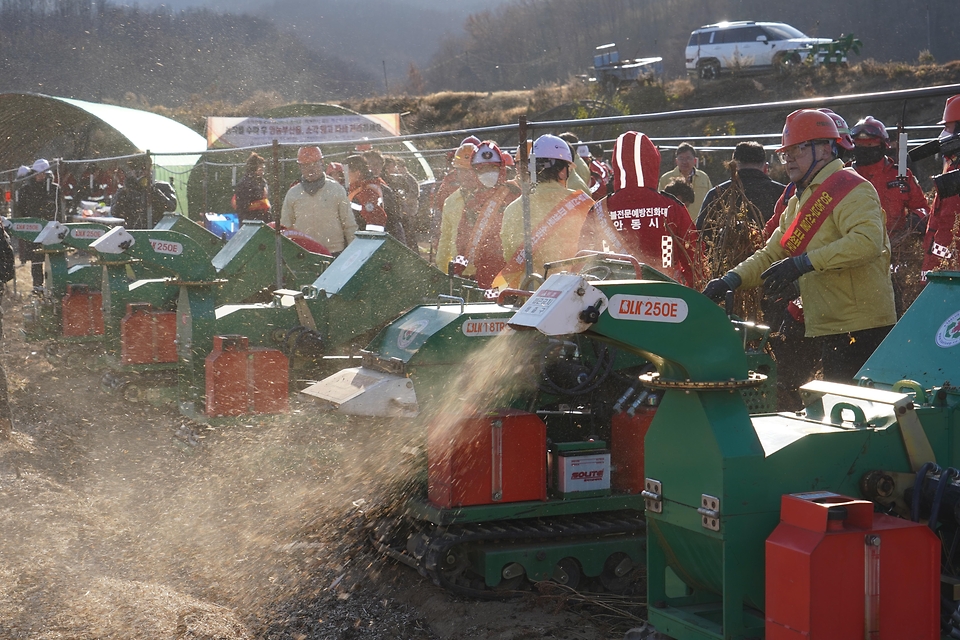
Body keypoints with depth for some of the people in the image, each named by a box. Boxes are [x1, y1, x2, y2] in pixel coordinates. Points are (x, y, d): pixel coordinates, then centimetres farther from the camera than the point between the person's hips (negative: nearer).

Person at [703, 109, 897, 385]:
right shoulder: (799, 202, 21)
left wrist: (803, 263, -29)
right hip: (827, 329, 10)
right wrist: (730, 280, 3)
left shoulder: (851, 188, -10)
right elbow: (770, 256, 20)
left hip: (860, 328, -10)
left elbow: (868, 241, -27)